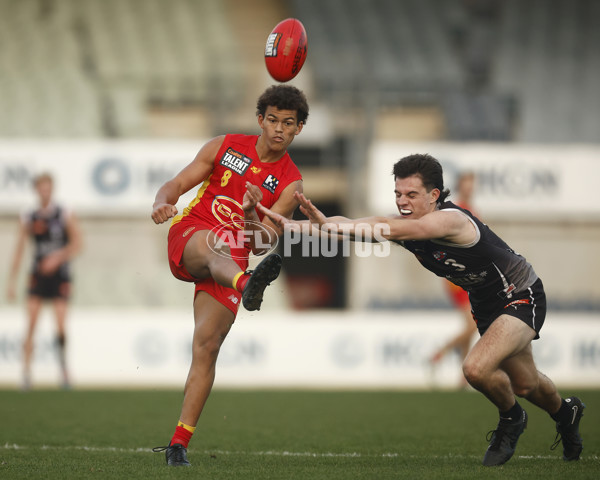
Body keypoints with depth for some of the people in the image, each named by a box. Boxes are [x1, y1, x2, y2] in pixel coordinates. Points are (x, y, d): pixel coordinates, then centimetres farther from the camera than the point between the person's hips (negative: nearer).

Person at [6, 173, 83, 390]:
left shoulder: (65, 215, 0)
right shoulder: (28, 219, 7)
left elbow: (77, 244, -2)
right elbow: (19, 250, 7)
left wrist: (58, 257, -17)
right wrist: (12, 281, 2)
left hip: (60, 274, -2)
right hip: (38, 274, 2)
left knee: (61, 323, -9)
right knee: (30, 324, -8)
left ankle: (64, 369, 3)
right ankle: (26, 371, -5)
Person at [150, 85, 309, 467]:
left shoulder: (290, 183, 4)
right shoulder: (225, 146, 7)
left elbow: (263, 245, -3)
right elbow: (178, 184, 6)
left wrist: (253, 215, -24)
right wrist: (163, 202, -17)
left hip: (233, 261, 2)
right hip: (188, 238, -1)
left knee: (207, 347, -9)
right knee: (214, 248, -39)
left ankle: (179, 443, -6)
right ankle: (248, 286, -76)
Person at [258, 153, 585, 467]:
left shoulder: (451, 220, -34)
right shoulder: (406, 223, -13)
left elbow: (397, 229, -51)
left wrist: (335, 226, -60)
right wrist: (300, 225, -45)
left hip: (521, 296, -8)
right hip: (484, 303, 8)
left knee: (476, 369, -28)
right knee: (523, 385, 24)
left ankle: (511, 419, 4)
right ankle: (565, 413, 56)